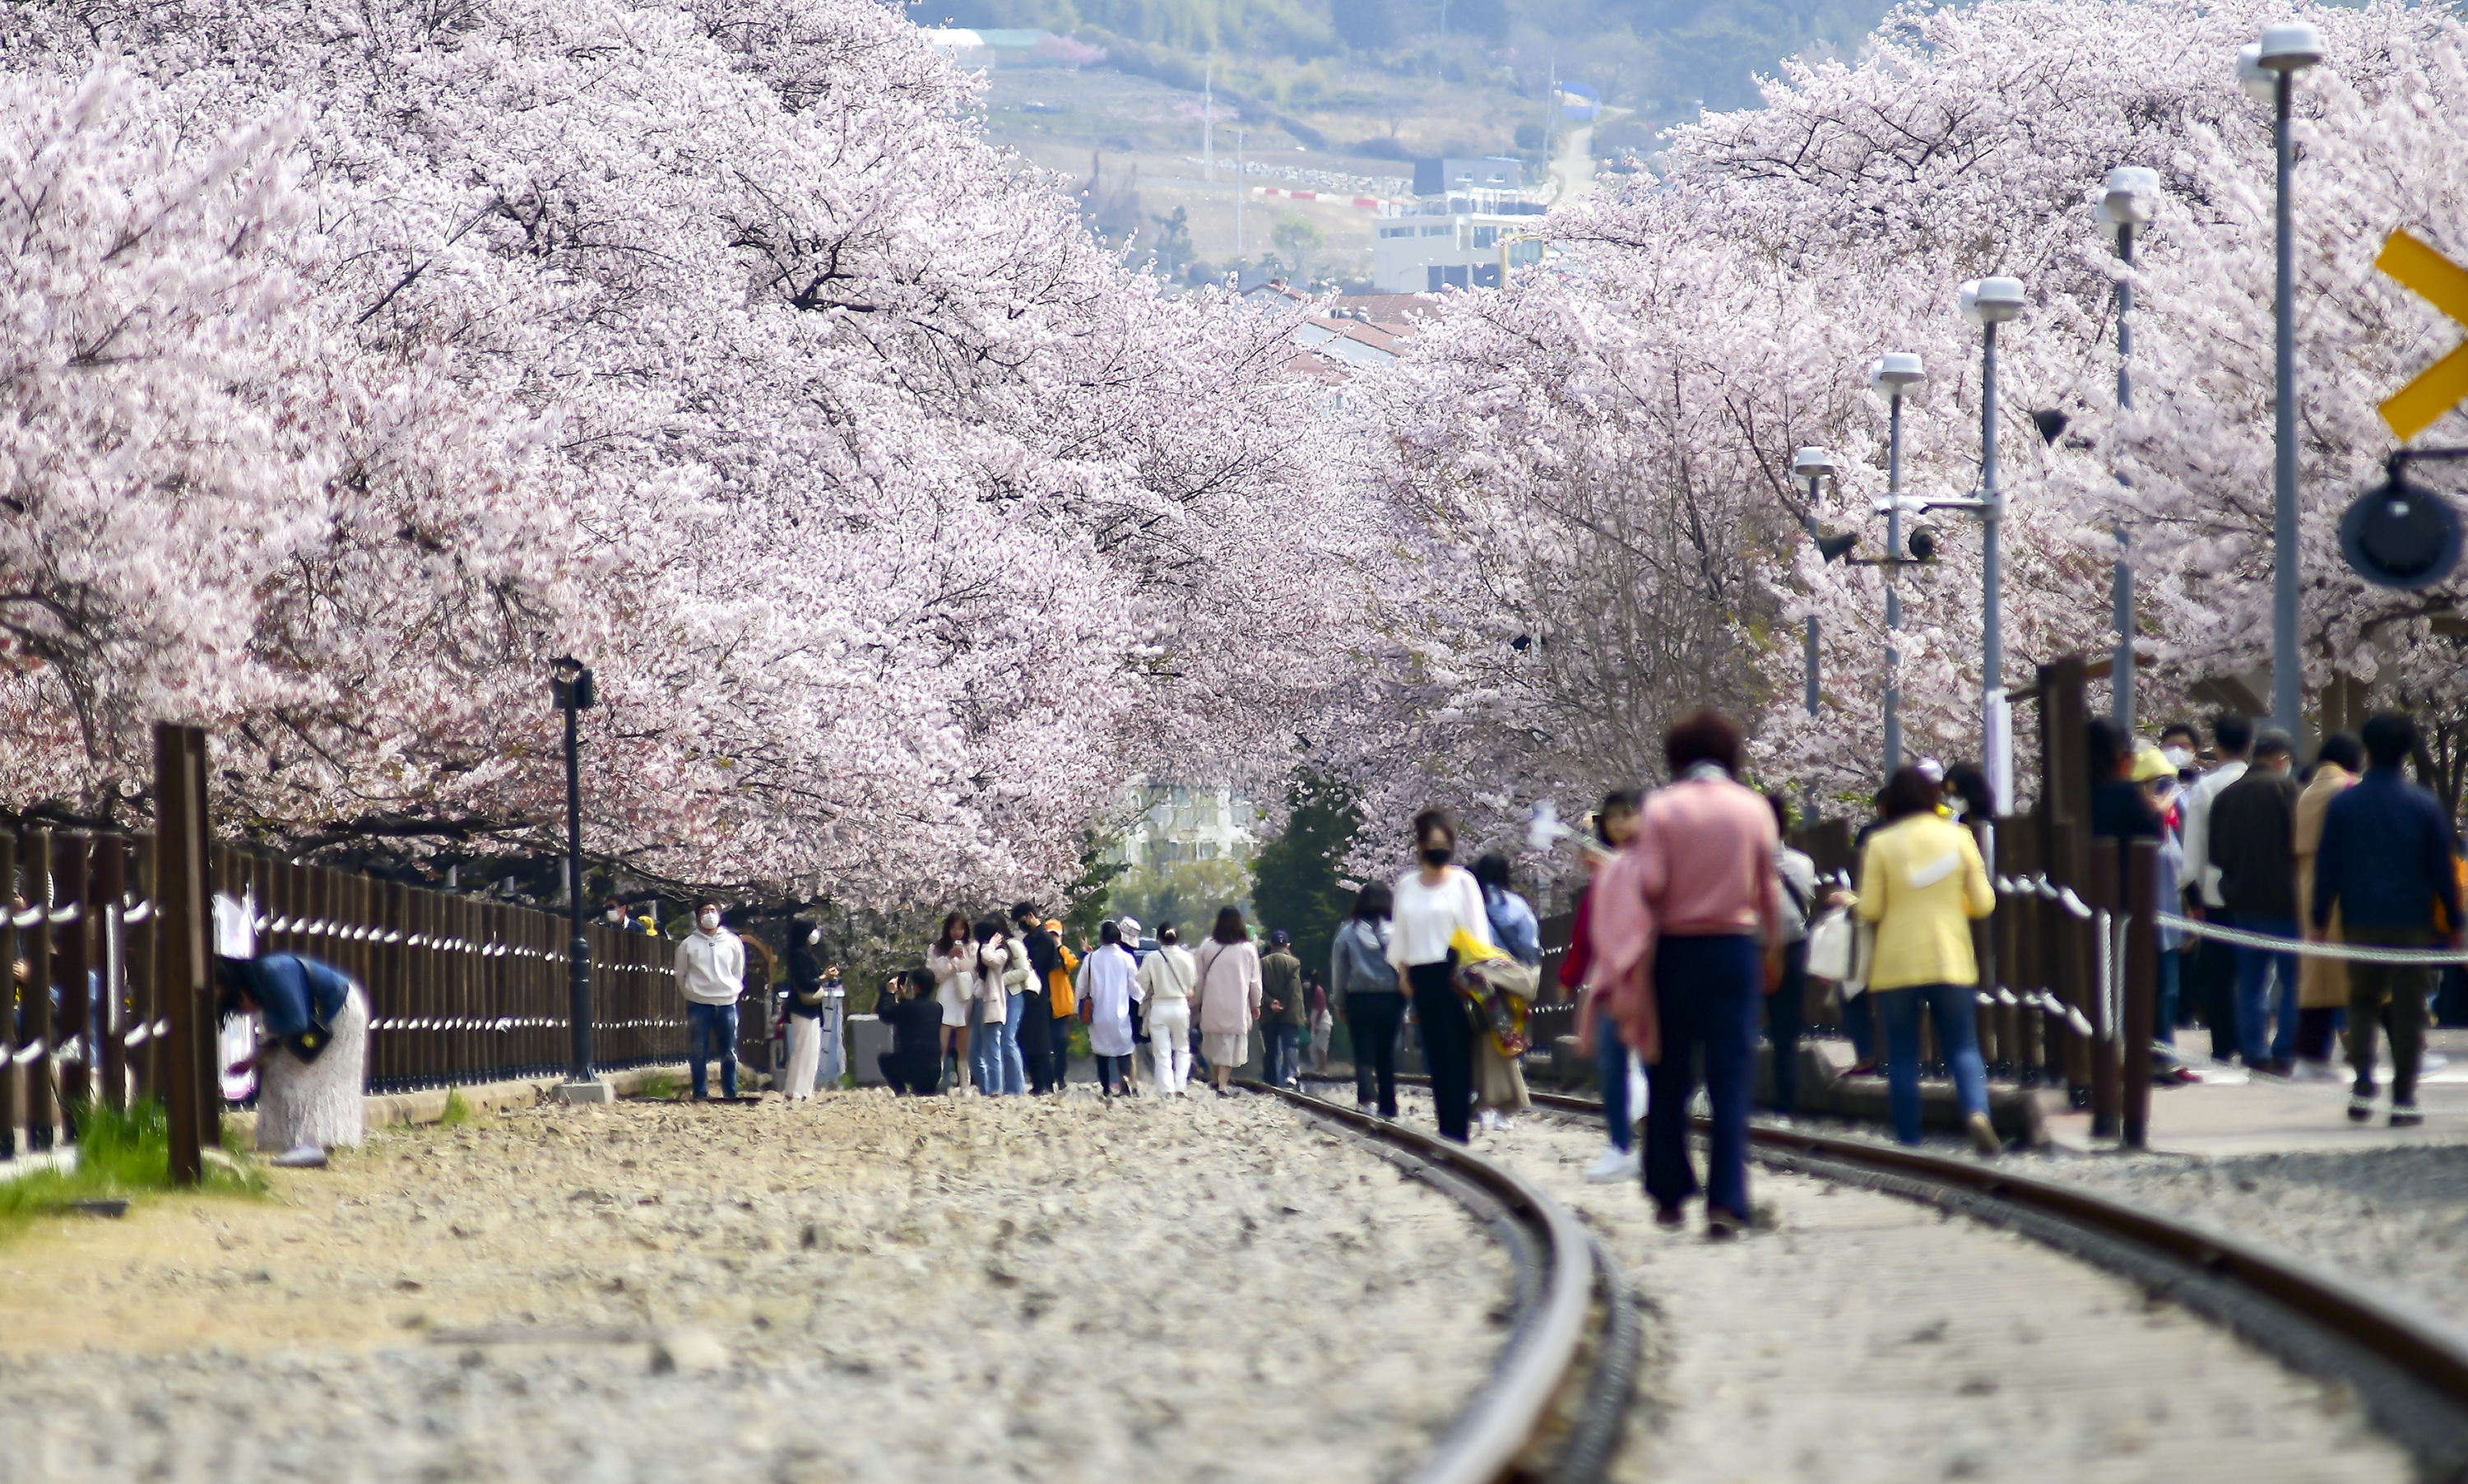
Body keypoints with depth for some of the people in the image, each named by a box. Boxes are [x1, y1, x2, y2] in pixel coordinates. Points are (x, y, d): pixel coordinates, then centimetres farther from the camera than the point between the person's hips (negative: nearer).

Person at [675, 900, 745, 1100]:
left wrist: (733, 990, 3)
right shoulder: (688, 944, 1)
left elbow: (738, 971, 12)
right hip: (698, 1004, -1)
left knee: (729, 1053, 4)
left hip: (726, 1003, 1)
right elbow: (681, 974, 7)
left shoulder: (733, 942, 5)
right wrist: (691, 992, 5)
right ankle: (700, 1093, 6)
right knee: (698, 1053, 0)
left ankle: (730, 1093, 11)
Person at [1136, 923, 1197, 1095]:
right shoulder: (1186, 958, -7)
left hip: (1159, 1008, -1)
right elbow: (1192, 983, 4)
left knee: (1162, 1053, 5)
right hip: (1180, 1006, 1)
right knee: (1182, 1049, 16)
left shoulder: (1151, 959, -10)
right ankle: (1180, 1084, 3)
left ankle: (1166, 1088, -1)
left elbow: (1142, 985, -4)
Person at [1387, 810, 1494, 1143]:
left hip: (1455, 973, -4)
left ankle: (1457, 1129, -8)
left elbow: (1477, 931, -1)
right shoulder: (1406, 886, 13)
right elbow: (1400, 934, 17)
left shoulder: (1462, 881, 1)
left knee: (1457, 1050, -8)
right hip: (1422, 975, 4)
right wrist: (1403, 971, 9)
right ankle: (1446, 1125, 4)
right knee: (1435, 1052, 2)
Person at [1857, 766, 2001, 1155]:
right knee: (1963, 1047, 6)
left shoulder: (1881, 845, -6)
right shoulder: (1958, 838, 1)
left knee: (1902, 1057, 5)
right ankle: (1977, 1110, -20)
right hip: (1951, 962, 2)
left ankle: (1909, 1139, 4)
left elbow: (1869, 911, -7)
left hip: (1896, 966, -2)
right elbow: (1983, 903, 4)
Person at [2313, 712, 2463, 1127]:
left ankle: (2362, 1081, -4)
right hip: (2413, 922, -1)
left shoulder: (2343, 804, -1)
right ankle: (2403, 1099, 2)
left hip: (2361, 921, 1)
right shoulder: (2425, 805, -3)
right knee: (2409, 1011, 4)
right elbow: (2443, 869, 0)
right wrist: (2452, 921, 9)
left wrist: (2320, 918, 8)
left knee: (2363, 1003, 15)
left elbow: (2327, 866, 1)